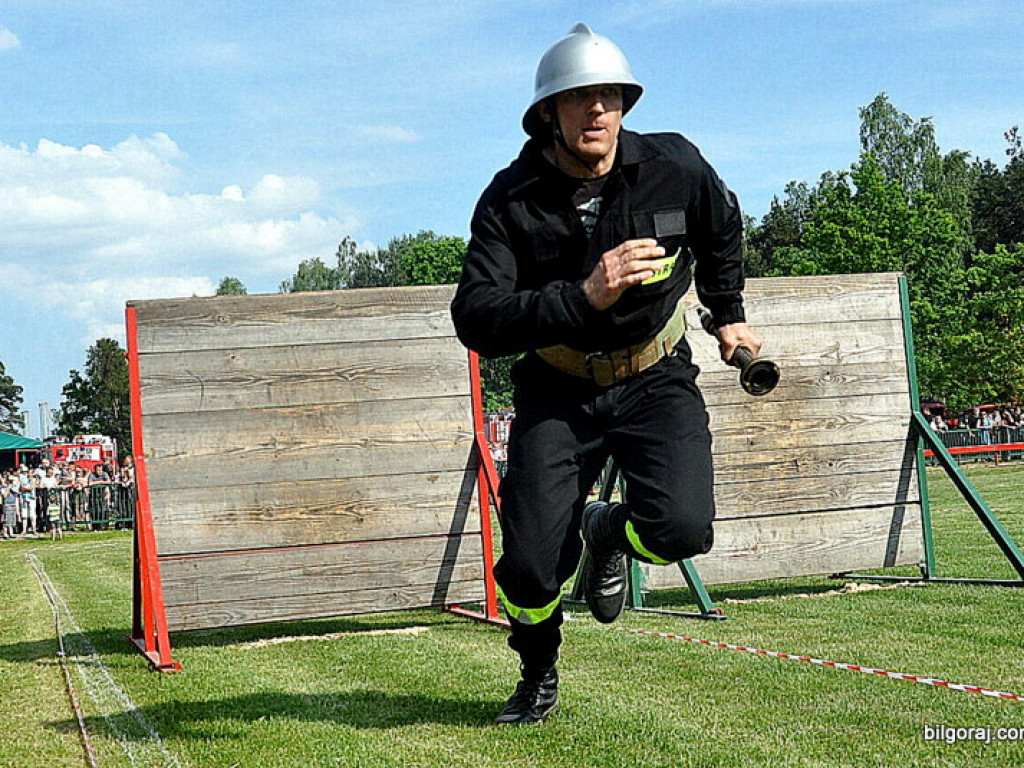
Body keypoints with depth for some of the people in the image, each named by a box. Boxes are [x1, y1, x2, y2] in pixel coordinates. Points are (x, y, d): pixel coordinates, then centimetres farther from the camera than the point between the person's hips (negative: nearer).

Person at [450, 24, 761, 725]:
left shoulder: (675, 169, -10)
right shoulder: (511, 201, -15)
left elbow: (723, 232, 14)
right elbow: (476, 322, -26)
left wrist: (729, 316, 23)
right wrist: (584, 296, -37)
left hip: (656, 382, 1)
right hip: (558, 392, 0)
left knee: (681, 528, -25)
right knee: (530, 566, -9)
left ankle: (607, 533, 15)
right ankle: (538, 676, 27)